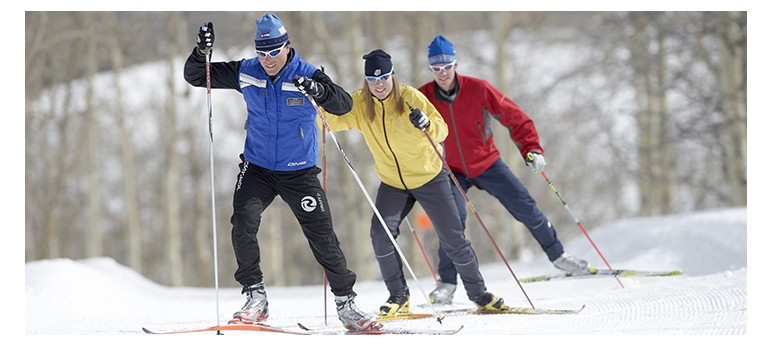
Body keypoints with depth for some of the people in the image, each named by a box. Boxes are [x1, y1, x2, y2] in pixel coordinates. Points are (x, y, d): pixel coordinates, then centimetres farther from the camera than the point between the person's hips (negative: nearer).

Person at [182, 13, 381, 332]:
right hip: (257, 168, 2)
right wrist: (201, 52, -20)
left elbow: (344, 105, -22)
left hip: (299, 172, -2)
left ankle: (345, 303, 11)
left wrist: (318, 90, -42)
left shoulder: (306, 74, -12)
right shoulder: (245, 72, -4)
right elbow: (196, 77, 1)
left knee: (323, 236, -2)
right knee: (243, 222, -20)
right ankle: (255, 298, -10)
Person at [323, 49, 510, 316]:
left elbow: (441, 130, -21)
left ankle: (479, 294, 19)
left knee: (453, 237, 2)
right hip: (392, 182, 2)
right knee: (381, 232, -19)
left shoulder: (410, 97, -18)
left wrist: (426, 124, -42)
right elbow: (332, 121, -16)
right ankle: (399, 295, -5)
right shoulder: (359, 104, -9)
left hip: (429, 176, -2)